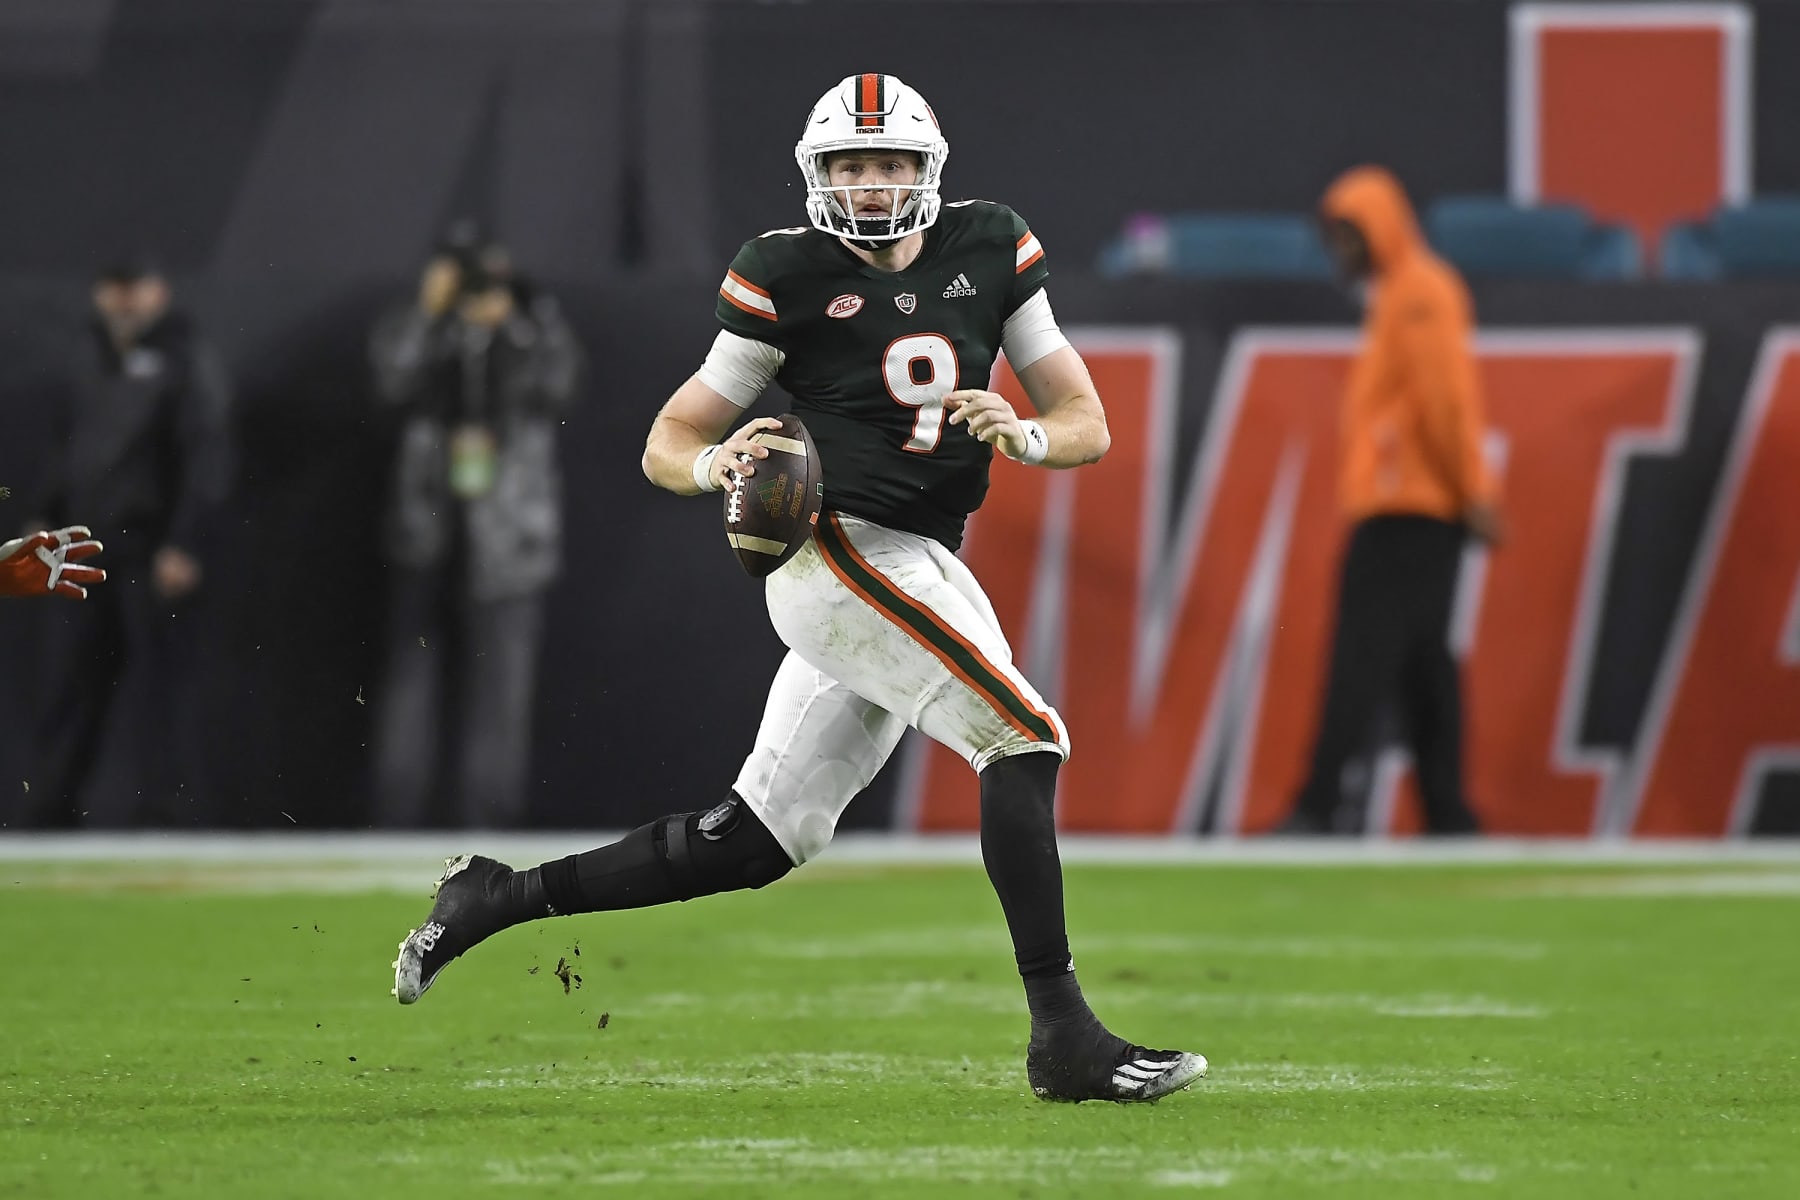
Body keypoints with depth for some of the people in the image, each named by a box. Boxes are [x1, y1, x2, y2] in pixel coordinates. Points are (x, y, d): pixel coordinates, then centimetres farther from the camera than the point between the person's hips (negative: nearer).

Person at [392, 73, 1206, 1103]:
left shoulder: (989, 252, 10)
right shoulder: (790, 279, -4)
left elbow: (1089, 428, 11)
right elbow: (667, 446, 1)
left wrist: (1023, 435, -11)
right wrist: (715, 464, -21)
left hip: (919, 573, 6)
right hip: (843, 551, -6)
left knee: (754, 843, 8)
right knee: (1026, 738, -19)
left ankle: (501, 897, 18)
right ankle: (1063, 1036, -19)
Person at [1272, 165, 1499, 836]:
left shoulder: (1420, 292, -8)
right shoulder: (1394, 296, 22)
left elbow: (1445, 396, -15)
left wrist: (1471, 490, -18)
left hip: (1405, 510, -10)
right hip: (1408, 509, 10)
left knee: (1361, 656, -14)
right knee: (1423, 662, 8)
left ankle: (1318, 808, -19)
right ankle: (1447, 816, 8)